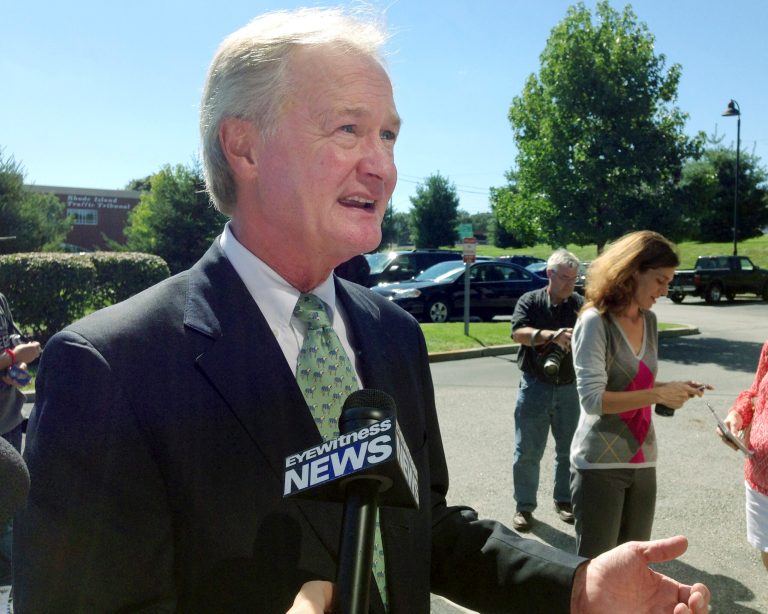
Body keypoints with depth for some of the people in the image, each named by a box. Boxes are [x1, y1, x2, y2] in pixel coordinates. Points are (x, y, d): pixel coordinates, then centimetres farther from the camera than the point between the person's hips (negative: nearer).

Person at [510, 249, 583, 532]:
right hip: (535, 386, -2)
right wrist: (552, 335, -30)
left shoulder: (580, 304, 4)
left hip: (569, 388, 2)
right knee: (527, 452, 3)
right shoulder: (530, 301, -1)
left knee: (569, 450, 14)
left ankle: (564, 500, 31)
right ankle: (524, 506, 16)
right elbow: (518, 332, -16)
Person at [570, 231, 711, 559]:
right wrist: (659, 395, -20)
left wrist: (672, 388, 2)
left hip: (642, 461, 7)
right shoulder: (595, 321, -15)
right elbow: (592, 398, -21)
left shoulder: (649, 320, 8)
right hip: (601, 464, -7)